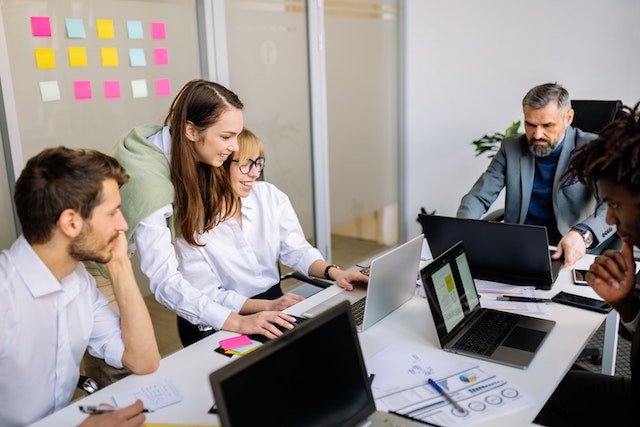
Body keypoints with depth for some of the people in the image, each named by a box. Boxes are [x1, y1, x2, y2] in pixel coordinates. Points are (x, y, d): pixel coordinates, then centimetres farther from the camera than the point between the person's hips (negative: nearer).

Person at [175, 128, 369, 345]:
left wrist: (333, 272, -16)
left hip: (277, 300, 6)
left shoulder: (271, 196, 1)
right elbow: (208, 296, -14)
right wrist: (268, 306, -25)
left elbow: (297, 250, 2)